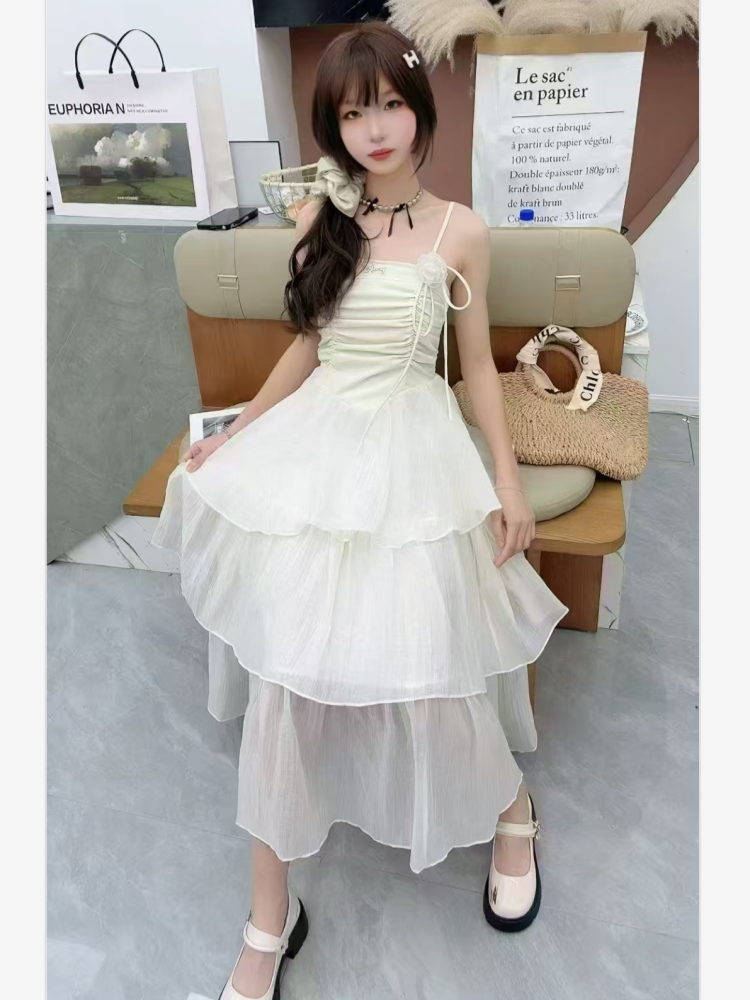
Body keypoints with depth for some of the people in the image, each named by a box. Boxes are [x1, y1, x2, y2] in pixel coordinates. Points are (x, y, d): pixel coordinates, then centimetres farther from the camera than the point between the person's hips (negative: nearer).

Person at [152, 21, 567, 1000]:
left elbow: (478, 364, 5)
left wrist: (508, 479, 0)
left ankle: (512, 810, 33)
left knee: (423, 664, -3)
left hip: (414, 453, -2)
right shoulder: (319, 220, 6)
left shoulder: (459, 230, 1)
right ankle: (270, 920, 15)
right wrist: (230, 438, 11)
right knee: (285, 670, -2)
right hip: (313, 450, 3)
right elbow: (305, 351, 12)